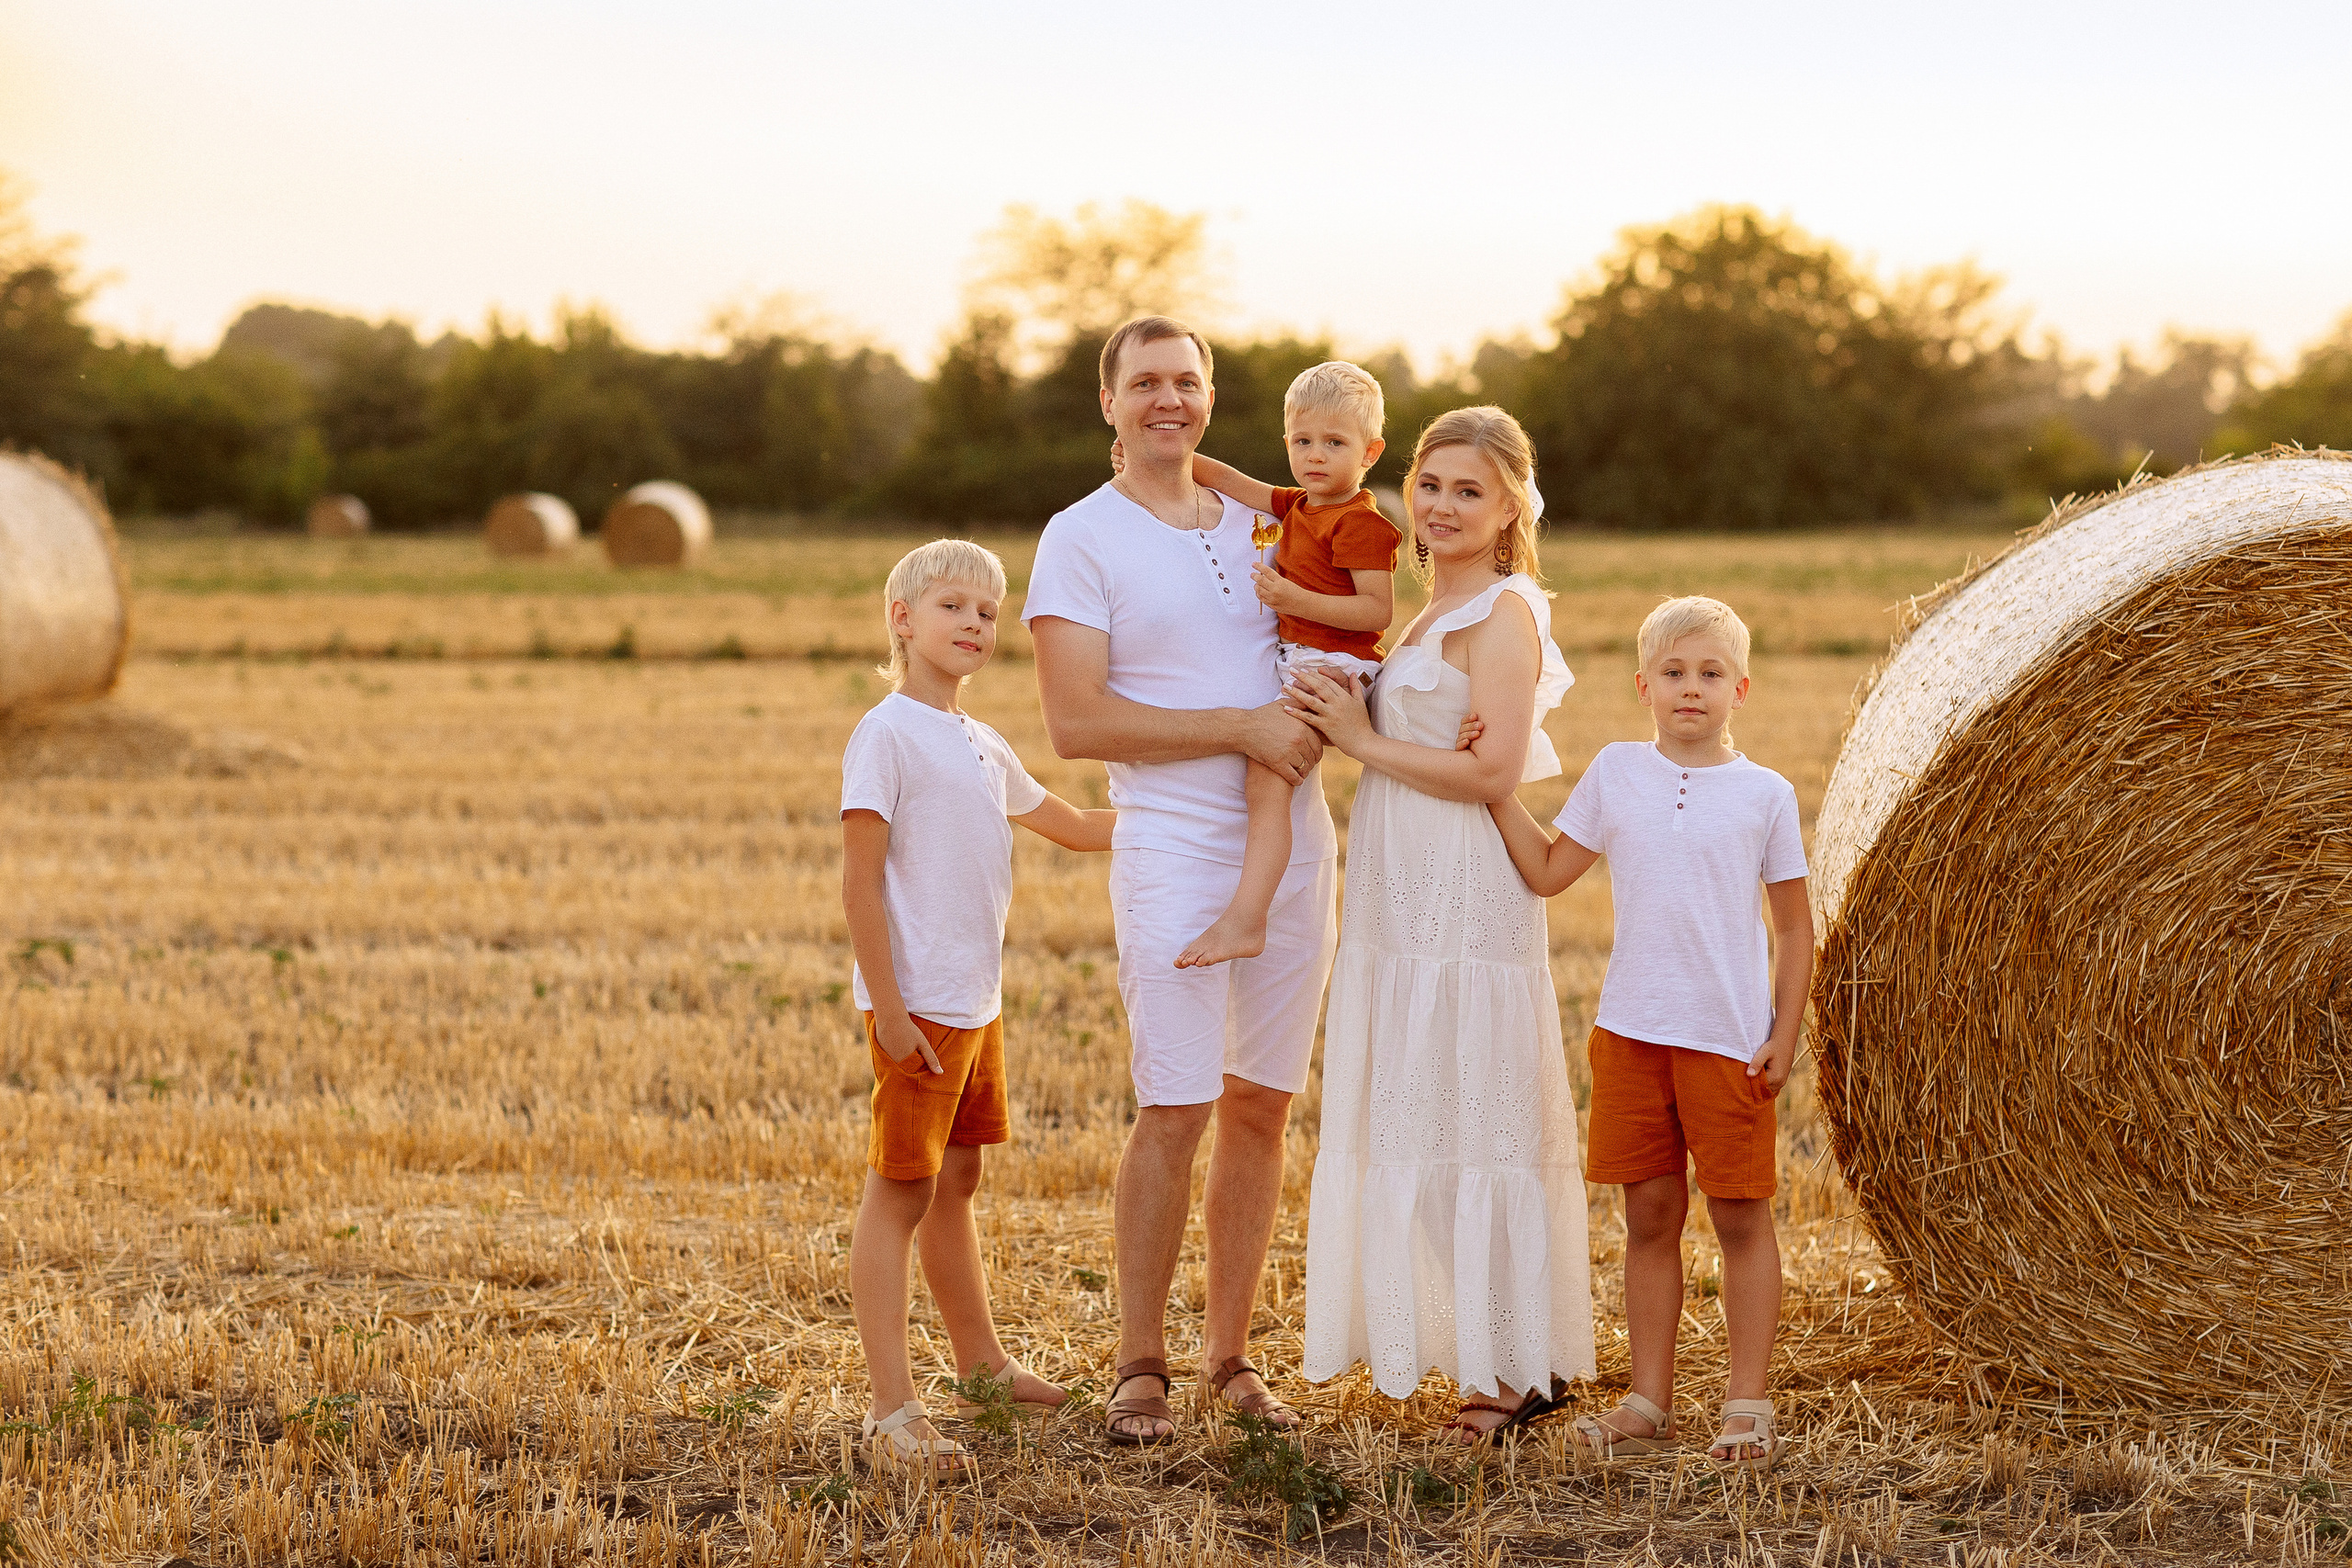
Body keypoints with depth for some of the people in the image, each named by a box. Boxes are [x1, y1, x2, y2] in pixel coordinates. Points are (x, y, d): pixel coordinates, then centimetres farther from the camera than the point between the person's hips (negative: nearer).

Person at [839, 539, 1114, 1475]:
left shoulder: (984, 748, 14)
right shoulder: (886, 736, -11)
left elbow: (1074, 826, 30)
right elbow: (860, 882, -15)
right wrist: (887, 1006, -19)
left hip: (978, 1003, 8)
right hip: (919, 1008, -8)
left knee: (956, 1181, 20)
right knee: (900, 1190, -6)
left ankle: (980, 1361, 33)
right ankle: (892, 1413, -6)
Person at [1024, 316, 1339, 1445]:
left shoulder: (1259, 523, 13)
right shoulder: (1081, 540, -4)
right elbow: (1077, 724, -13)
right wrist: (1242, 729, -16)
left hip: (1298, 844, 5)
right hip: (1174, 847, -5)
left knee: (1261, 1106, 8)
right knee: (1176, 1113, -9)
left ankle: (1230, 1353, 16)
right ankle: (1139, 1367, 2)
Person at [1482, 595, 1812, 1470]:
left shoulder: (1766, 794, -1)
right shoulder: (1616, 773, 5)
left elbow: (1795, 926, 2)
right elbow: (1548, 873, 8)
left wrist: (1784, 1034, -4)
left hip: (1730, 1038, -2)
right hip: (1630, 1032, 2)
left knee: (1741, 1216, 1)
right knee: (1649, 1216, 8)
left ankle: (1748, 1406, 8)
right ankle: (1649, 1404, 15)